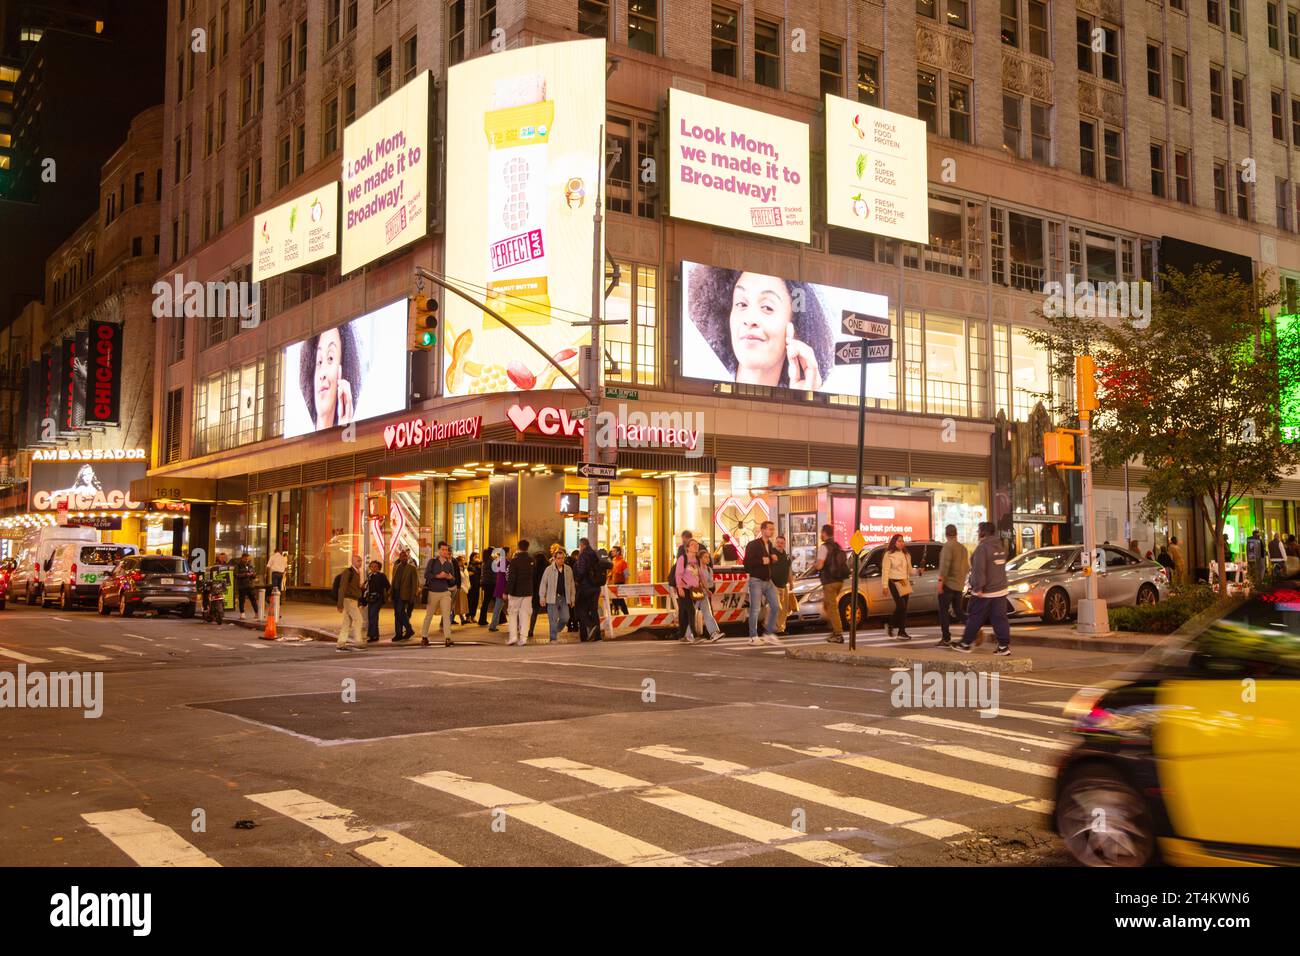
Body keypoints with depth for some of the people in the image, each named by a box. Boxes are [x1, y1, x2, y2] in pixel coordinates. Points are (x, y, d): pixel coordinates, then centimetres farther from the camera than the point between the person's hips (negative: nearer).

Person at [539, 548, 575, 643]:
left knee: (565, 618, 1)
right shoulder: (549, 569, -2)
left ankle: (557, 631, 27)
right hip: (552, 598, -3)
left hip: (564, 598, 3)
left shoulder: (568, 569, 7)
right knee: (553, 619, -2)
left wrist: (572, 598, 11)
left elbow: (571, 584, 13)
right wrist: (542, 597, -4)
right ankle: (553, 638, 7)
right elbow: (543, 583, 1)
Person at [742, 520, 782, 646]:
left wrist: (772, 558, 4)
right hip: (756, 581, -7)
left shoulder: (770, 545, 12)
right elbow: (747, 562, -18)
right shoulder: (753, 545, -11)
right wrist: (762, 561, -19)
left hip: (768, 581, 7)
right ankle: (753, 637, 5)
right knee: (755, 610, -3)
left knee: (775, 606, 2)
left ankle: (769, 634, 13)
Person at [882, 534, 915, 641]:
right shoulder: (889, 555, -4)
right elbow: (885, 571, -8)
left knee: (903, 608, 4)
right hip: (894, 582, -6)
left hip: (905, 583, 6)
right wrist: (885, 585, -14)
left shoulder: (906, 555, 15)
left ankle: (902, 632, 10)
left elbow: (909, 570, 17)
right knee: (901, 605, -16)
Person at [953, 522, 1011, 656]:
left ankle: (965, 644, 12)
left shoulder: (982, 547, -16)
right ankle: (1004, 646, 0)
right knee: (999, 619, 5)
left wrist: (978, 587, -22)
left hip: (985, 592, -7)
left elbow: (979, 569, -23)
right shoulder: (1000, 547, 12)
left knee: (974, 619, 3)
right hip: (1000, 590, 7)